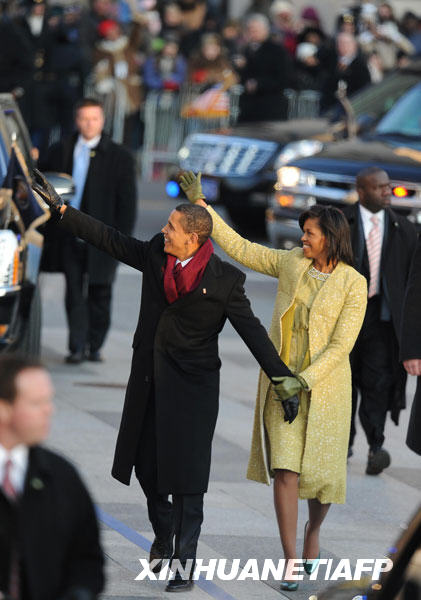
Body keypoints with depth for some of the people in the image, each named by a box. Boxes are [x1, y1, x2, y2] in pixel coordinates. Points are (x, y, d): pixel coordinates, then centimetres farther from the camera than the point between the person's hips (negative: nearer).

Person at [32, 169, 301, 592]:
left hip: (192, 387, -5)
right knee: (146, 463, 13)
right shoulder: (155, 256, 1)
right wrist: (59, 208, 11)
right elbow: (107, 238, 11)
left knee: (186, 476, -4)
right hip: (149, 379, 5)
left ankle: (185, 564, 1)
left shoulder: (224, 280, -12)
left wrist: (283, 382, -11)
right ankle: (163, 535, 37)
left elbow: (252, 331, -8)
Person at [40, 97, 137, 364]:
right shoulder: (61, 151, 8)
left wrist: (121, 237, -6)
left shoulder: (119, 157, 1)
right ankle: (77, 347, 2)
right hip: (70, 234, 2)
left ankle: (95, 346, 15)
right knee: (74, 291, 0)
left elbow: (127, 201, 1)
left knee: (100, 292, 4)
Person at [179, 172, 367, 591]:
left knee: (322, 473, 6)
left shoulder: (353, 285, -10)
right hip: (282, 381, 2)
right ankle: (291, 562, -8)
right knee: (285, 470, -10)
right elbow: (240, 249, 7)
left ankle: (313, 530, 39)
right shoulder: (292, 263, 0)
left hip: (323, 385, -2)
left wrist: (305, 381, -20)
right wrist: (200, 205, 3)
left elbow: (341, 344, -13)